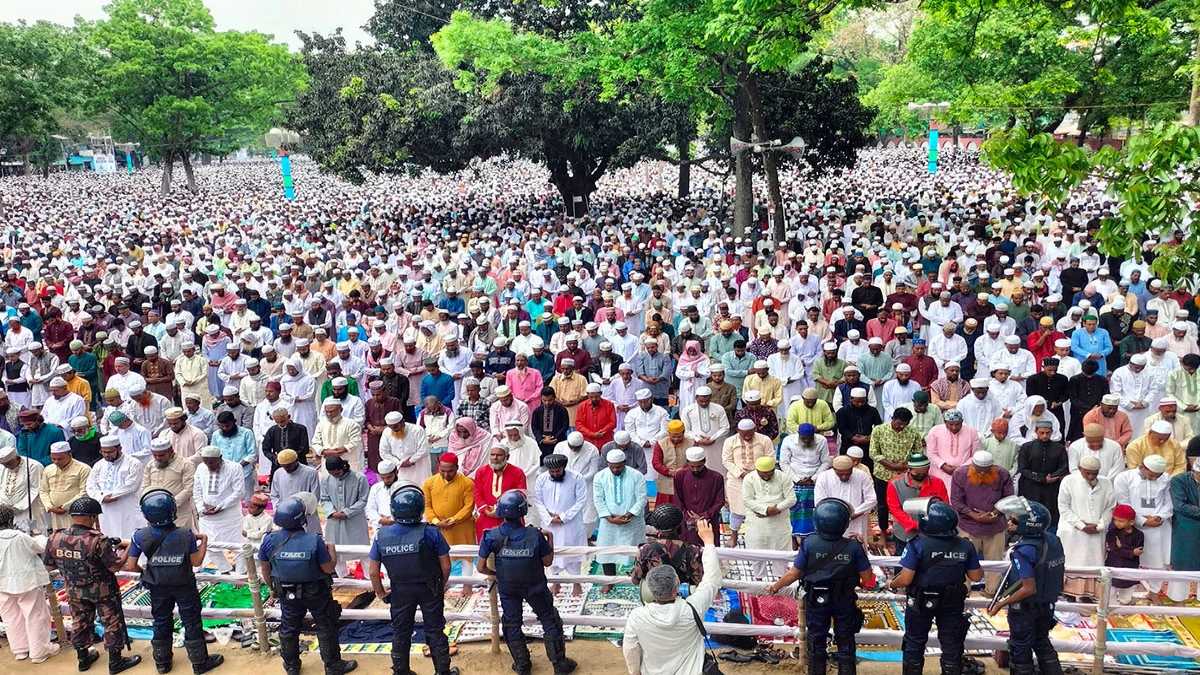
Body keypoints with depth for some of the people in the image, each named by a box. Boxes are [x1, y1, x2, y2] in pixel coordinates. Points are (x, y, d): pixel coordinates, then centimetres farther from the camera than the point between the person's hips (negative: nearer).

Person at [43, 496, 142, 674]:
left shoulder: (55, 539, -14)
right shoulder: (98, 540, -29)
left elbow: (50, 565, 1)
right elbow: (116, 565, -24)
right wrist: (127, 548, -9)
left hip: (75, 591, 5)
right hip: (102, 591, -5)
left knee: (79, 623, 23)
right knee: (112, 624, 11)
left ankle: (83, 658, 38)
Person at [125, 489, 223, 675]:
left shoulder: (140, 536, -18)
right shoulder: (186, 535, -22)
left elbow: (130, 566, -11)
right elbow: (196, 562, -11)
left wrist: (143, 569, 10)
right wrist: (204, 541, 1)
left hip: (157, 588, 2)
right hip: (184, 586, -2)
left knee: (161, 624, 21)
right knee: (192, 624, 11)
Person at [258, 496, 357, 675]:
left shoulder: (270, 540, -18)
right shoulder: (314, 540, -28)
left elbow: (265, 569, -2)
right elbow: (329, 568, -18)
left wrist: (273, 587, 15)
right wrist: (332, 550, 0)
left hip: (287, 594, 3)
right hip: (316, 593, -3)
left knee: (289, 629, 23)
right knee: (326, 628, 15)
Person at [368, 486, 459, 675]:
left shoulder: (382, 535, -14)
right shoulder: (431, 532, -21)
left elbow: (373, 572, -7)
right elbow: (446, 565, -13)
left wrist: (381, 593, 9)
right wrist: (442, 585, 6)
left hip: (400, 592, 1)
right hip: (430, 589, -1)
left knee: (400, 633, 19)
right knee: (435, 631, 14)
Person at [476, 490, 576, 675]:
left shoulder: (492, 536, -21)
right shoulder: (535, 535, -24)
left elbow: (481, 568, -13)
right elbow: (548, 562, -9)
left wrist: (496, 574, 5)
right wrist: (550, 538, 1)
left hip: (507, 588, 1)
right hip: (535, 587, -1)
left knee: (512, 625, 21)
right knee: (549, 621, 16)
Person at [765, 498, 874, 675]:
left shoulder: (809, 544, -19)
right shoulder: (854, 547, -18)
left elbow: (794, 574, -14)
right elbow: (868, 578, -12)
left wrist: (775, 587, 2)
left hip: (816, 601, 0)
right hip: (845, 601, 0)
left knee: (817, 642, 18)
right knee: (845, 643, 17)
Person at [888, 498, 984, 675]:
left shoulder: (917, 545, -22)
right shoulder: (965, 546, -11)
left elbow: (906, 579, -22)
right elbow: (976, 576, -2)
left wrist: (891, 584, -2)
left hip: (921, 603, -2)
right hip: (953, 604, 3)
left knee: (914, 644, 17)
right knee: (952, 646, 17)